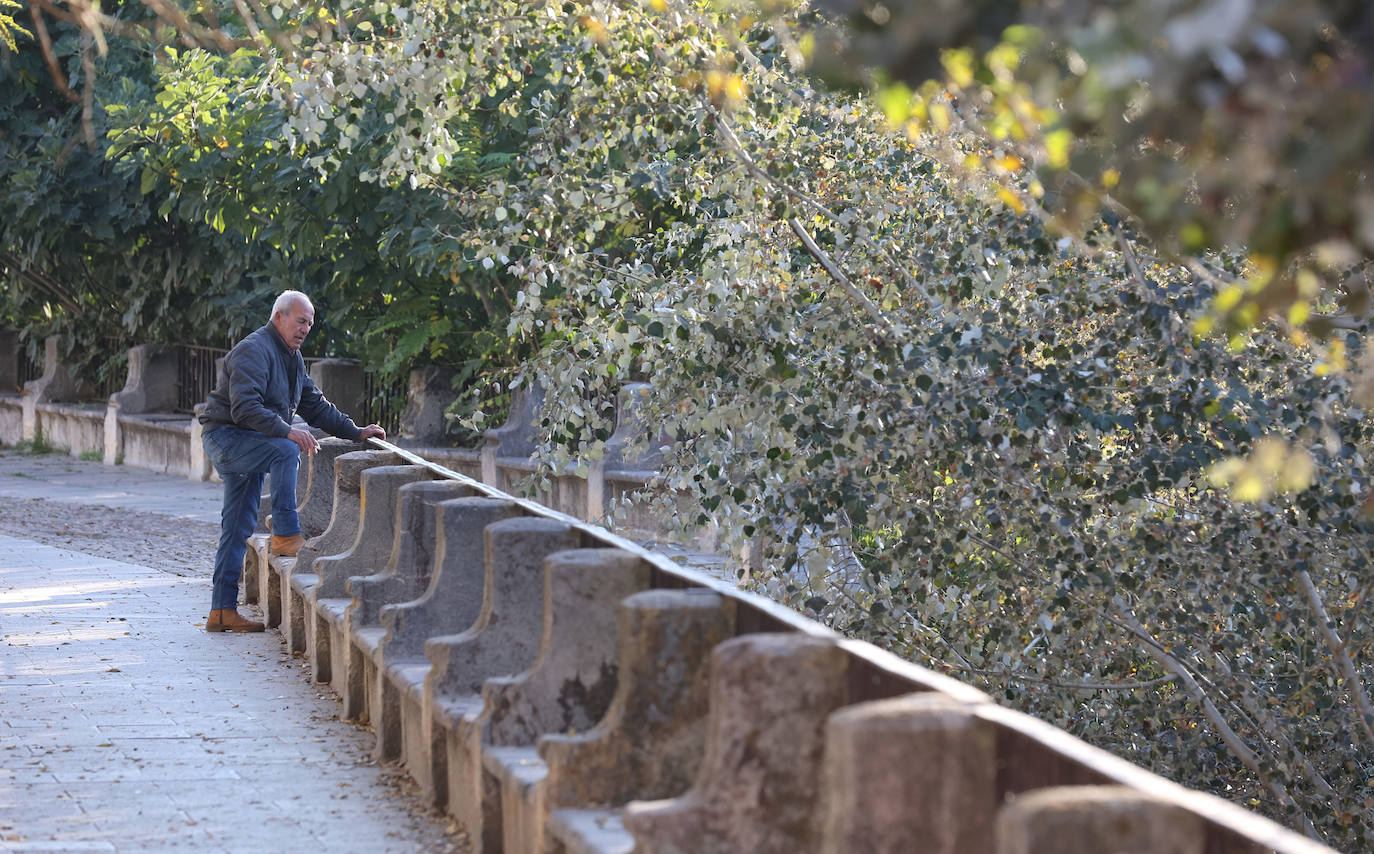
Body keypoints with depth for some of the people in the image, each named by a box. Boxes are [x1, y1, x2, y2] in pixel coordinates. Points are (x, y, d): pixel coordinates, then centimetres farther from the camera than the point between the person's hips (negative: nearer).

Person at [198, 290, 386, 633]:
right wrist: (287, 431, -36)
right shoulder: (254, 351, -18)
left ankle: (223, 610, 7)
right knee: (286, 451, -31)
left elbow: (314, 405, 20)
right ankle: (286, 536, -26)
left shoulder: (292, 358, 14)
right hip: (225, 436, -10)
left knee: (238, 527, 6)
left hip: (245, 446, 10)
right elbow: (245, 408, -29)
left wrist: (355, 432, 13)